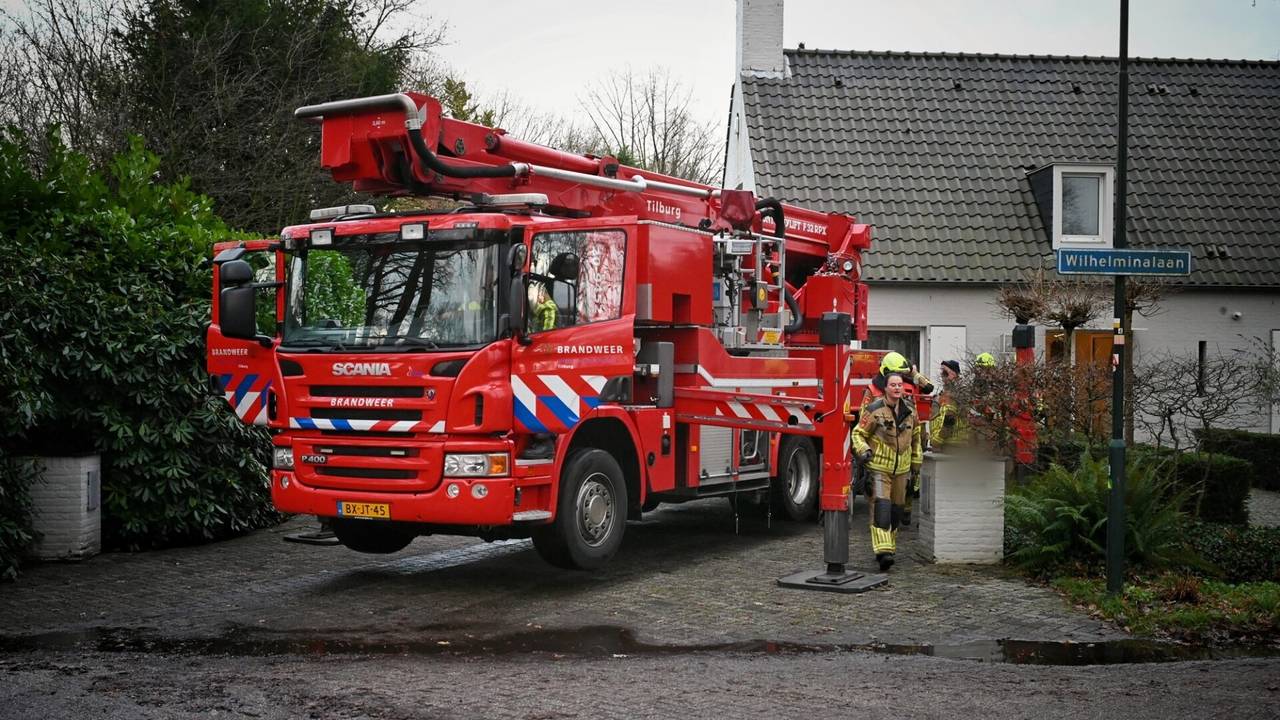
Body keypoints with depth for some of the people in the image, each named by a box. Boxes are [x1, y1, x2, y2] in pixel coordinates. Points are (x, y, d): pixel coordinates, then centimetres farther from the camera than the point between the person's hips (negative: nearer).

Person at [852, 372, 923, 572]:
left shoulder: (910, 410, 6)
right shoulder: (875, 410, -9)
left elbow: (915, 439, 18)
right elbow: (858, 433, -2)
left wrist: (916, 465, 20)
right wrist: (863, 450, -20)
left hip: (901, 469, 5)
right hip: (879, 467, -5)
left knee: (896, 509, 11)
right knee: (881, 506, -16)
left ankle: (890, 548, 25)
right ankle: (882, 550, -22)